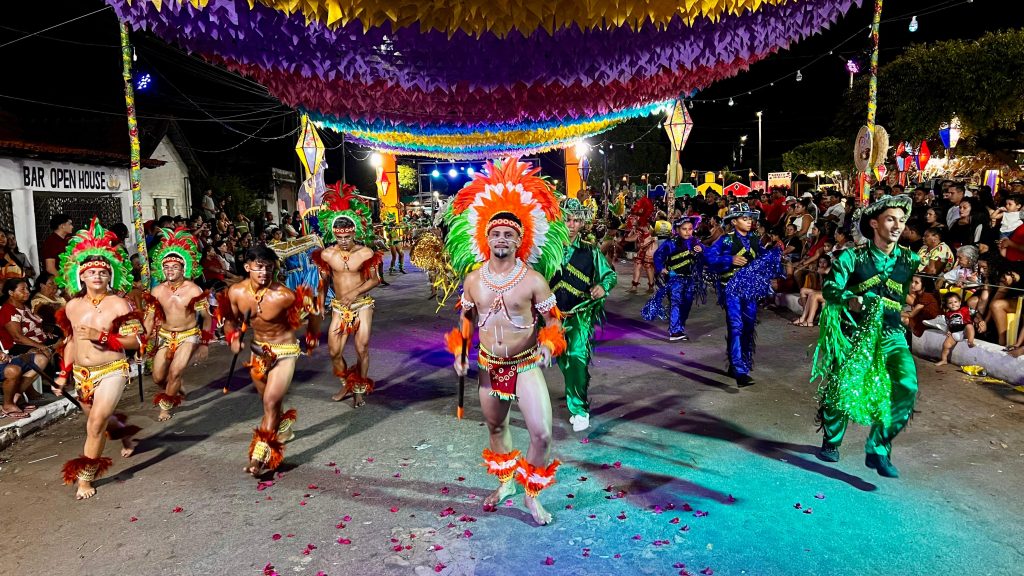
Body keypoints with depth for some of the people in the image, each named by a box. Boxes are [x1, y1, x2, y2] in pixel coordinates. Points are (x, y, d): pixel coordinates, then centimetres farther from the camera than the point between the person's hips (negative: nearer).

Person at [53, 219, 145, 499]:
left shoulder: (119, 304, -12)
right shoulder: (72, 307, 3)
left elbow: (136, 340, -14)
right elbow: (70, 341, 14)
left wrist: (103, 337, -24)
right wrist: (63, 374, 13)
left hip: (111, 372, -6)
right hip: (82, 374, 6)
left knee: (96, 423, -12)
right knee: (99, 419, 21)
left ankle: (86, 477, 3)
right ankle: (125, 434, 54)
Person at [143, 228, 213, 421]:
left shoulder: (194, 290, -14)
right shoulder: (157, 291, -3)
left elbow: (207, 318, -7)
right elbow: (150, 319, 4)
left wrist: (204, 344, -8)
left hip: (188, 335, -4)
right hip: (164, 335, 4)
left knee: (175, 371, -20)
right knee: (158, 378, 3)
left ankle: (166, 405, 4)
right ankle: (177, 392, 36)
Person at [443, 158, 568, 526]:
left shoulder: (532, 278, -13)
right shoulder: (474, 278, -2)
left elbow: (552, 319, -7)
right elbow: (467, 317, 12)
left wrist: (548, 343, -26)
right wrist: (459, 350, 1)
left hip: (526, 365, -4)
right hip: (489, 367, 4)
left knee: (542, 433, -11)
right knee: (496, 427, 21)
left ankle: (531, 495, 14)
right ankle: (505, 482, 46)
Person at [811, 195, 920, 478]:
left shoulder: (909, 260, 5)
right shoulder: (853, 257, -5)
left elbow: (906, 297, 21)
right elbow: (830, 289, -17)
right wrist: (849, 299, -35)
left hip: (891, 335, 2)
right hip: (854, 334, -2)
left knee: (907, 386, -20)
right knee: (840, 388, 3)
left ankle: (878, 448, -5)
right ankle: (831, 442, 31)